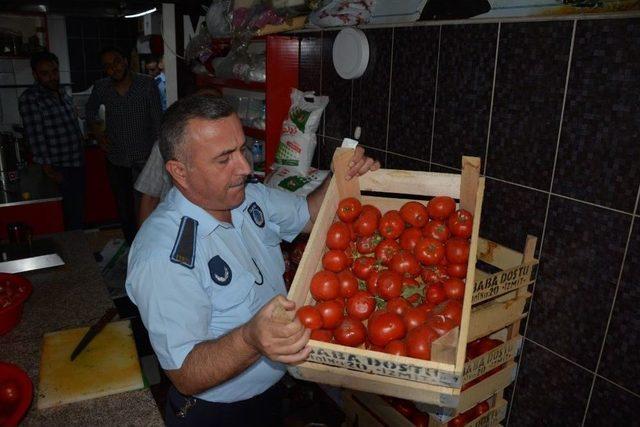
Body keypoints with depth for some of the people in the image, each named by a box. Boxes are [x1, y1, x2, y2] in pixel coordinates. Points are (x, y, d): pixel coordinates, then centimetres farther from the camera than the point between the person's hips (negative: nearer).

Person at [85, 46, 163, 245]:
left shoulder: (147, 84, -8)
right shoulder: (101, 87, 1)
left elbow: (157, 121, -6)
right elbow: (91, 110, 22)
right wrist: (98, 133, 8)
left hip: (144, 159, -4)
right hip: (116, 160, 4)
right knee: (123, 208, 13)